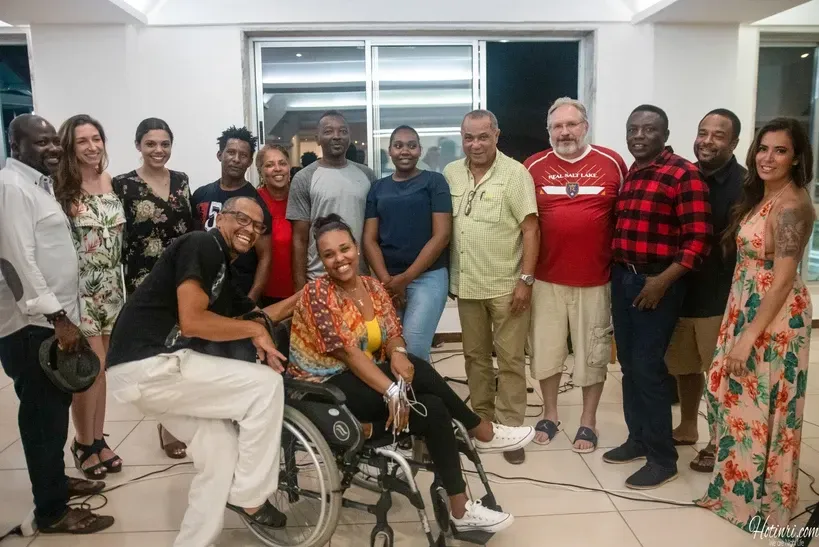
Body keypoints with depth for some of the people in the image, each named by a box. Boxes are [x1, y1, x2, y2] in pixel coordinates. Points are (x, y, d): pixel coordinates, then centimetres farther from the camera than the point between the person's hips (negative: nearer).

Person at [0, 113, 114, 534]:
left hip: (50, 318, 9)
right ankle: (51, 511, 9)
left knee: (54, 408, 19)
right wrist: (57, 317, -23)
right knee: (43, 414, -2)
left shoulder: (38, 184, 16)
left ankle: (55, 480, 34)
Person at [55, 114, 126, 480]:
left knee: (100, 367, 13)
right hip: (79, 288, -5)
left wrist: (123, 283, 12)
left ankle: (98, 439, 26)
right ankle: (83, 443, 18)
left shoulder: (110, 182, 5)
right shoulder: (61, 187, -13)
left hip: (110, 287, 5)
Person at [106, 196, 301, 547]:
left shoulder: (222, 274, 20)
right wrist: (256, 331, -8)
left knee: (222, 453, 11)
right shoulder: (202, 246, -9)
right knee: (266, 384, -9)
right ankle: (249, 497, 3)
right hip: (148, 364, -10)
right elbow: (192, 321, -20)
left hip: (157, 366, 10)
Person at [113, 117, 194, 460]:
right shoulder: (123, 185, -5)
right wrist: (126, 284, -9)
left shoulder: (181, 181, 8)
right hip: (145, 280, -3)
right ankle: (167, 424, 17)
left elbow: (191, 230, 10)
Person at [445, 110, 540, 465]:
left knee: (510, 359, 3)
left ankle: (510, 429, 14)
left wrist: (525, 279, -15)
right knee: (475, 356, 15)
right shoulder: (450, 174, 6)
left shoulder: (515, 173, -7)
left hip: (506, 285, -4)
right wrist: (447, 276, 9)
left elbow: (530, 229, -10)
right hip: (466, 285, 5)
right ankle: (481, 420, 30)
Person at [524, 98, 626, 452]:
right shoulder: (533, 167, 0)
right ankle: (549, 415, 31)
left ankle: (588, 421, 26)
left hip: (595, 279, -1)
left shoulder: (612, 164, -2)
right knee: (545, 350, 12)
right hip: (546, 278, 1)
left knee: (592, 353, 10)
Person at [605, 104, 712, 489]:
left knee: (648, 368, -4)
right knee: (629, 365, 13)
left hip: (656, 282, -7)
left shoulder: (683, 175, -10)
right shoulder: (627, 175, 12)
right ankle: (638, 439, 28)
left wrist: (663, 281, -18)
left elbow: (698, 239, -14)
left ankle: (663, 458, 11)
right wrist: (615, 270, 8)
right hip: (623, 277, 7)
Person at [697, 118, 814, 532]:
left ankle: (762, 501, 21)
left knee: (761, 406, 3)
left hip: (774, 317, -9)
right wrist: (740, 329, 7)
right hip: (745, 308, 9)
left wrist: (749, 337, -22)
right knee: (732, 395, 15)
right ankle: (737, 485, 32)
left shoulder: (791, 205, -18)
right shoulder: (759, 195, 10)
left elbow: (783, 280, -21)